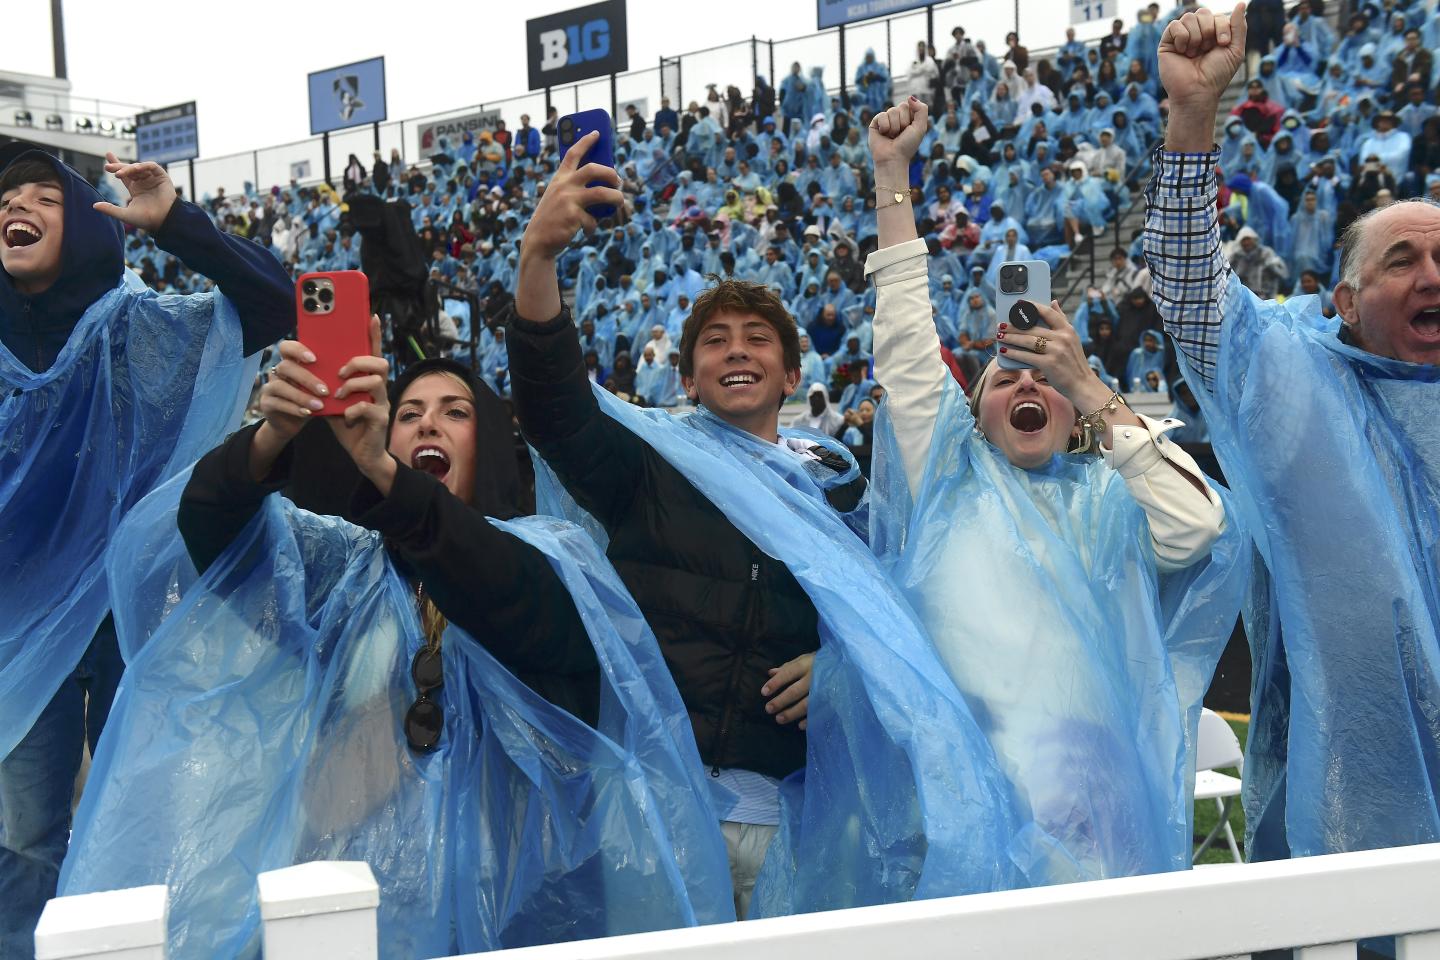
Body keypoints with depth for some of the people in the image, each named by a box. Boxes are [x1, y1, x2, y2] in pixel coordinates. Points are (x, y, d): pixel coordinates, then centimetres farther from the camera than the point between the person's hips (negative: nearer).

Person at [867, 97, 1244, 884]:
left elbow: (1194, 530, -5)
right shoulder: (950, 478, 16)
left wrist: (1089, 388, -5)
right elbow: (905, 344, 10)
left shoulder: (1109, 496, 16)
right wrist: (891, 173, 7)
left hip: (1089, 786, 1)